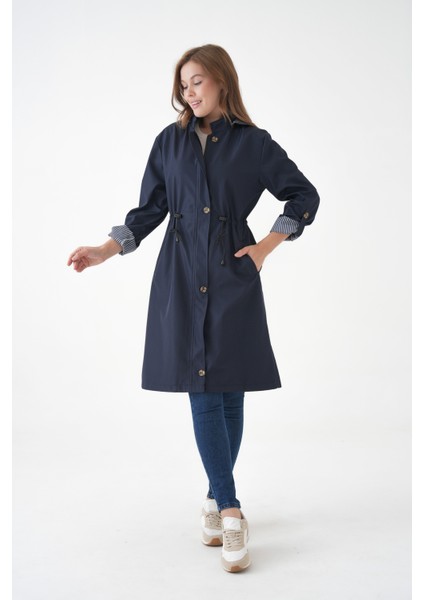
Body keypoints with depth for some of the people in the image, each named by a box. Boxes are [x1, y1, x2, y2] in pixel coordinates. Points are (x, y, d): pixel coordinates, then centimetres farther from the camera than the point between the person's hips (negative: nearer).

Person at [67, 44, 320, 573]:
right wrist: (106, 250, -1)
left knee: (229, 392, 1)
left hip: (233, 276, -1)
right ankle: (229, 508, -1)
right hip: (181, 278, 1)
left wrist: (267, 245, 3)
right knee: (202, 392, -5)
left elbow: (305, 196, 11)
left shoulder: (253, 143, 5)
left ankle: (216, 498, 16)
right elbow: (149, 209, 11)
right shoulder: (170, 141, 10)